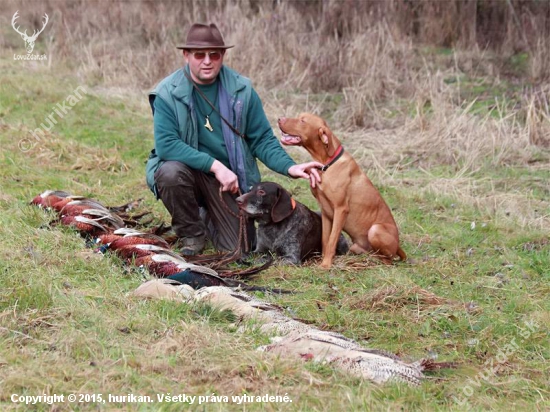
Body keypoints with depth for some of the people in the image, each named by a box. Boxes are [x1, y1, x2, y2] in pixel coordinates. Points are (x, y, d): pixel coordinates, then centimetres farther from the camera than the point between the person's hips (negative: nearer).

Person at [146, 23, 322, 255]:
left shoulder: (241, 90, -6)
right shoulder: (168, 93, -14)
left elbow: (262, 139, -2)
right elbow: (166, 145, -22)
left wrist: (290, 167, -19)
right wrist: (215, 165, -28)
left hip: (228, 178, 2)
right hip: (188, 167, -2)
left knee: (238, 249, -7)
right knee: (170, 172, -36)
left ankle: (209, 218, 30)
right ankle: (192, 234, -7)